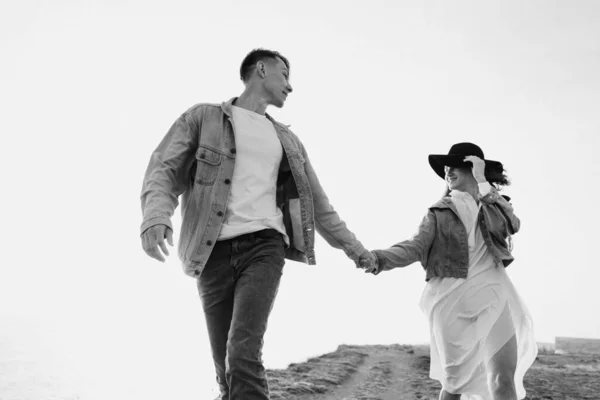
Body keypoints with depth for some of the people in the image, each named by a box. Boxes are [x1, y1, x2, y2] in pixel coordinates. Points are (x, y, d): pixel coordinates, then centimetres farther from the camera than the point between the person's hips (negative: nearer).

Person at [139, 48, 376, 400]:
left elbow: (317, 202, 24)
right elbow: (165, 169, -2)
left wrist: (353, 246, 21)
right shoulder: (204, 117, 9)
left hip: (264, 245, 1)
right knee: (226, 367, 4)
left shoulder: (288, 141, 20)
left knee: (244, 355, -20)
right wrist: (157, 215, -22)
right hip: (214, 252, -1)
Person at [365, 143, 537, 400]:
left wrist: (483, 185, -7)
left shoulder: (497, 205, 13)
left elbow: (512, 226, -7)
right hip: (452, 300, 0)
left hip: (491, 297, 1)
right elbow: (416, 246, -7)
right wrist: (380, 258, -25)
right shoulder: (439, 212, 6)